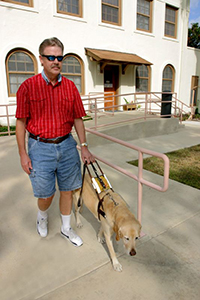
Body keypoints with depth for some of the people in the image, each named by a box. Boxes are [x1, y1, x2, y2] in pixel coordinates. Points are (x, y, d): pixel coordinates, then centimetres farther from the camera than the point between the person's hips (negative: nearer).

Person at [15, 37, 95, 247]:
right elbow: (21, 122, -5)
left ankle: (66, 228, 35)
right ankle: (42, 215, 43)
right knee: (46, 194, 5)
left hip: (67, 145, 3)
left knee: (67, 190, 12)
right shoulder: (28, 86, -6)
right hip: (40, 147, -3)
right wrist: (23, 153, -8)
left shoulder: (70, 86, 3)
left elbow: (77, 119, 7)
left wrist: (84, 147, 4)